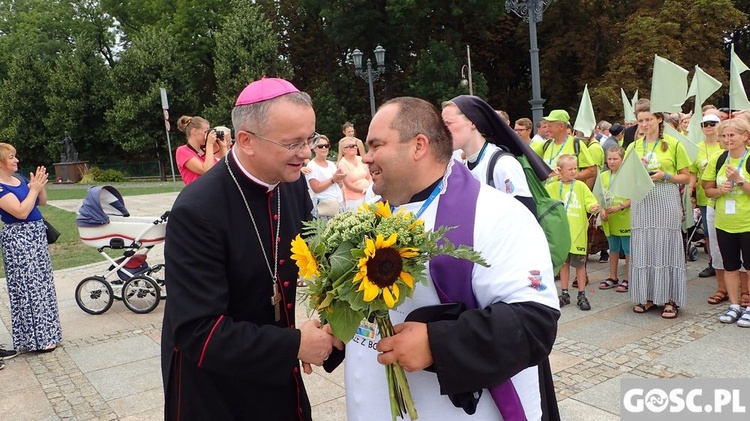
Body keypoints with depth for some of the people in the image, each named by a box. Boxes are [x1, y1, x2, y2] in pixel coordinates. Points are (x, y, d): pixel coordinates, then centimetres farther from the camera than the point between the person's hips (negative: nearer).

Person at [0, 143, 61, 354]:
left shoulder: (20, 179, 8)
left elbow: (42, 202, 13)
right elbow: (21, 212, -23)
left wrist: (40, 185, -4)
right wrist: (34, 188, -16)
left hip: (36, 236, 9)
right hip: (19, 241, -8)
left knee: (43, 285, 14)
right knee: (29, 289, -1)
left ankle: (45, 333, 26)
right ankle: (37, 338, 9)